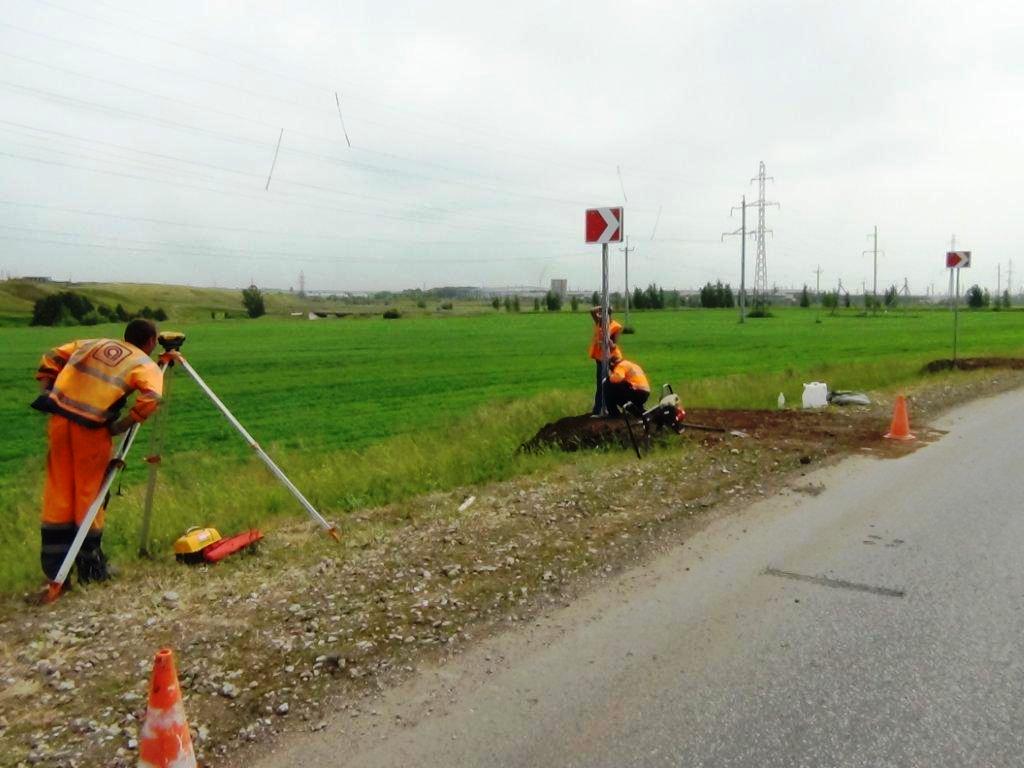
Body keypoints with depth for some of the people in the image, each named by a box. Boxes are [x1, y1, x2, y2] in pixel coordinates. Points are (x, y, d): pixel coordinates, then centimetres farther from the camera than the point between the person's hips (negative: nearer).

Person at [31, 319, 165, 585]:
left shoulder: (93, 343, 23)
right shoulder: (146, 365, 5)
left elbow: (51, 358, 20)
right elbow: (150, 398, -14)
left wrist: (48, 392, 16)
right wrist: (123, 424, -6)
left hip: (60, 417, 5)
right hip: (91, 426, -5)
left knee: (58, 488, 13)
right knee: (89, 491, 8)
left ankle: (53, 564, 21)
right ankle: (89, 563, 17)